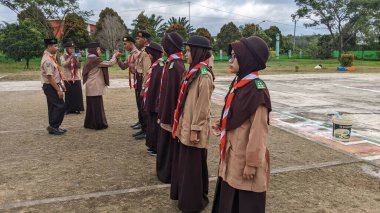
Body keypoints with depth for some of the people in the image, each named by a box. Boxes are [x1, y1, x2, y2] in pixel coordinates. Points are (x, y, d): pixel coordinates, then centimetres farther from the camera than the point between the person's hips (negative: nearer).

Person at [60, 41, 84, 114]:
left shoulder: (76, 56, 8)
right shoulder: (63, 57, 3)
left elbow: (79, 66, -1)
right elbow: (64, 64, -15)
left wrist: (79, 60, -19)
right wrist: (70, 58, -24)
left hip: (76, 78, 2)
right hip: (68, 78, -2)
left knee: (77, 94, 0)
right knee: (69, 94, 0)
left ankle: (76, 108, 9)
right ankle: (69, 109, 8)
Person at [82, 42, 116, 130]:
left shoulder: (89, 60, 14)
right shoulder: (95, 60, -14)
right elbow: (110, 63, -15)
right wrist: (115, 56, -2)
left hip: (91, 87, 9)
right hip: (95, 87, -9)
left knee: (91, 105, 14)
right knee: (97, 105, -2)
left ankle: (90, 123, 21)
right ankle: (99, 124, 4)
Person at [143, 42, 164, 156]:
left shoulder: (160, 66, -19)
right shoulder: (155, 65, 10)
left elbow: (160, 87, -22)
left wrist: (156, 102, -21)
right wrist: (148, 101, 17)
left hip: (156, 102, -10)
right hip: (151, 101, 10)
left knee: (156, 125, 1)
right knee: (151, 124, 17)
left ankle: (158, 148, 13)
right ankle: (153, 146, 29)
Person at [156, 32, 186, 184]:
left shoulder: (174, 66, -22)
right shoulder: (173, 63, 8)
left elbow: (172, 91, -24)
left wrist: (166, 114, -20)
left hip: (171, 110, -9)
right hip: (168, 109, 9)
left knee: (169, 143, 5)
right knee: (165, 142, 20)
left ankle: (168, 174, 21)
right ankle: (165, 171, 35)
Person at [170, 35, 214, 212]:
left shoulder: (204, 75, -18)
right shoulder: (194, 72, 9)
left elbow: (202, 106, -19)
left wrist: (195, 129, -17)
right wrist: (183, 124, 17)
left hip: (194, 128, -9)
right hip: (186, 125, 9)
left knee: (193, 165, 6)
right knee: (184, 163, 19)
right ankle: (185, 195, 37)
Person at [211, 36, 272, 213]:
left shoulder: (257, 90, -21)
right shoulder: (239, 83, 5)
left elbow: (258, 130, -21)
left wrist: (252, 163, -17)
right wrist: (222, 125, 6)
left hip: (245, 159, -8)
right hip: (232, 156, 8)